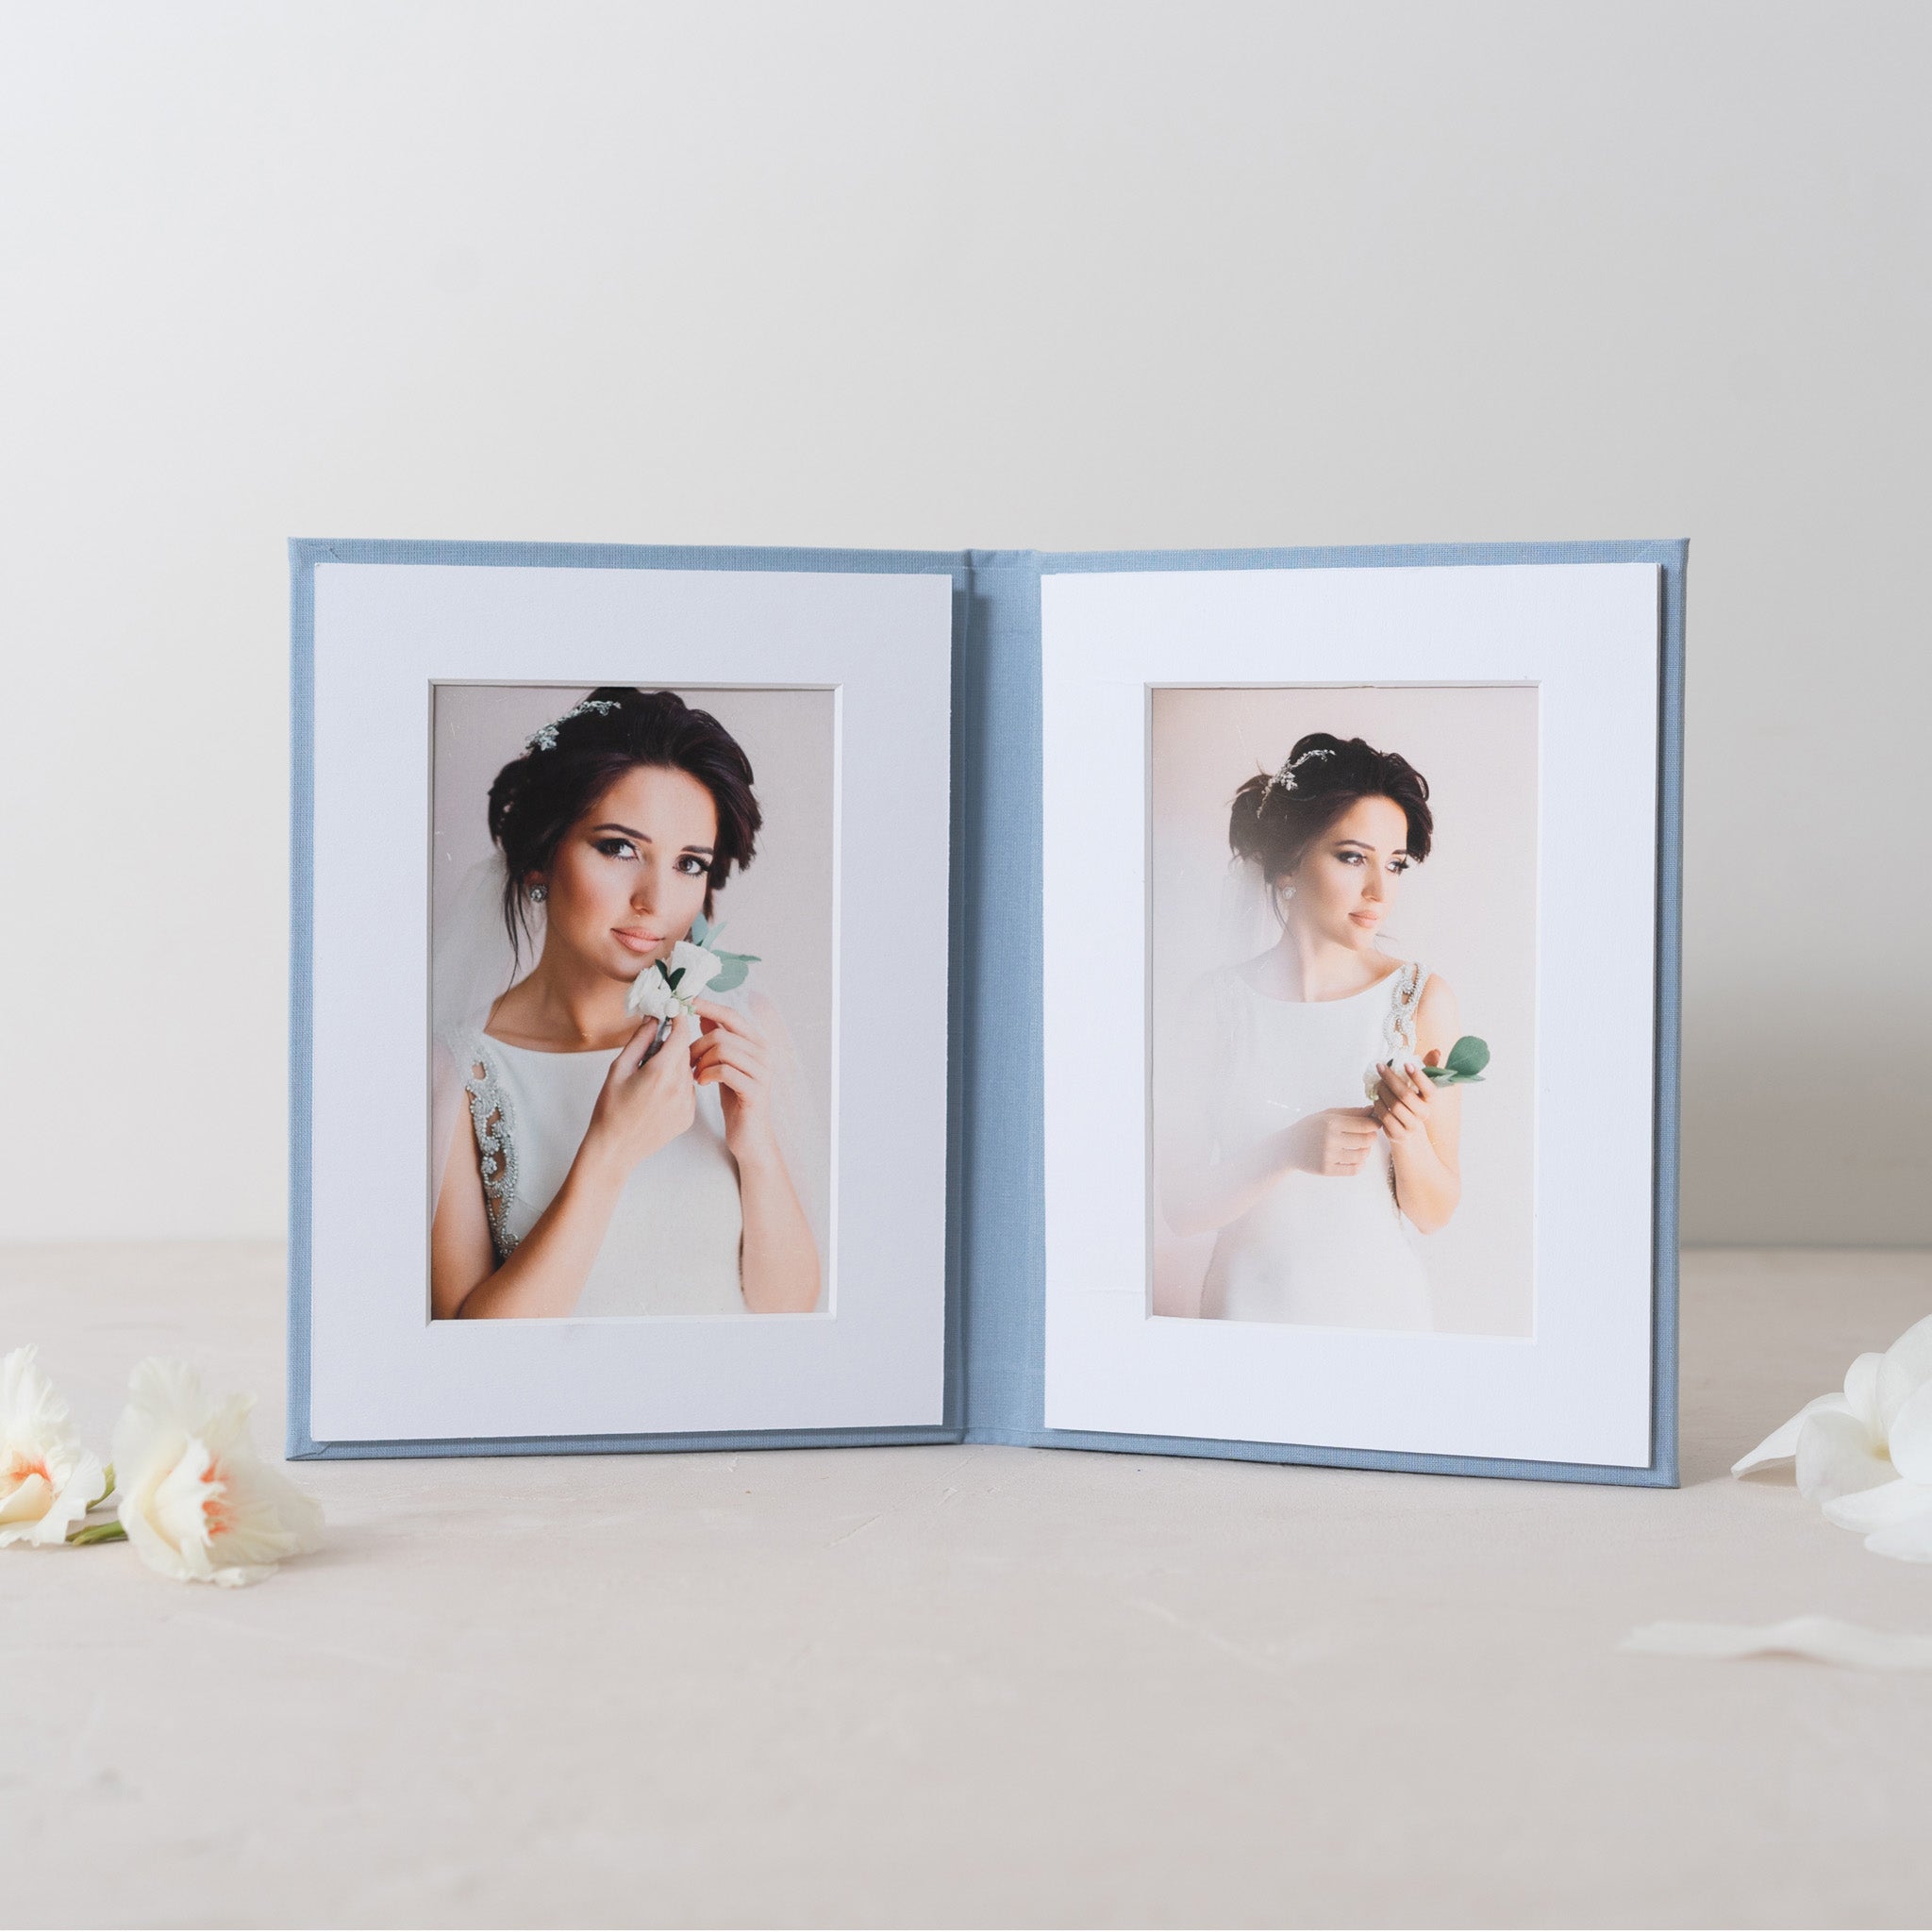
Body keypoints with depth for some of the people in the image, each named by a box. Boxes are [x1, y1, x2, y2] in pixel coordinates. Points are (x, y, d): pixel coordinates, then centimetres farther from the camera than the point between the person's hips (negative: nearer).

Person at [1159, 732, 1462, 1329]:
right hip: (1250, 1304, 0)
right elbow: (1182, 1207, -6)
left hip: (1378, 1302, 0)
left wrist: (1408, 1134, -21)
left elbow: (1433, 1213, -2)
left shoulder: (1420, 998, -5)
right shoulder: (1218, 1003, -5)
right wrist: (1291, 1151, -21)